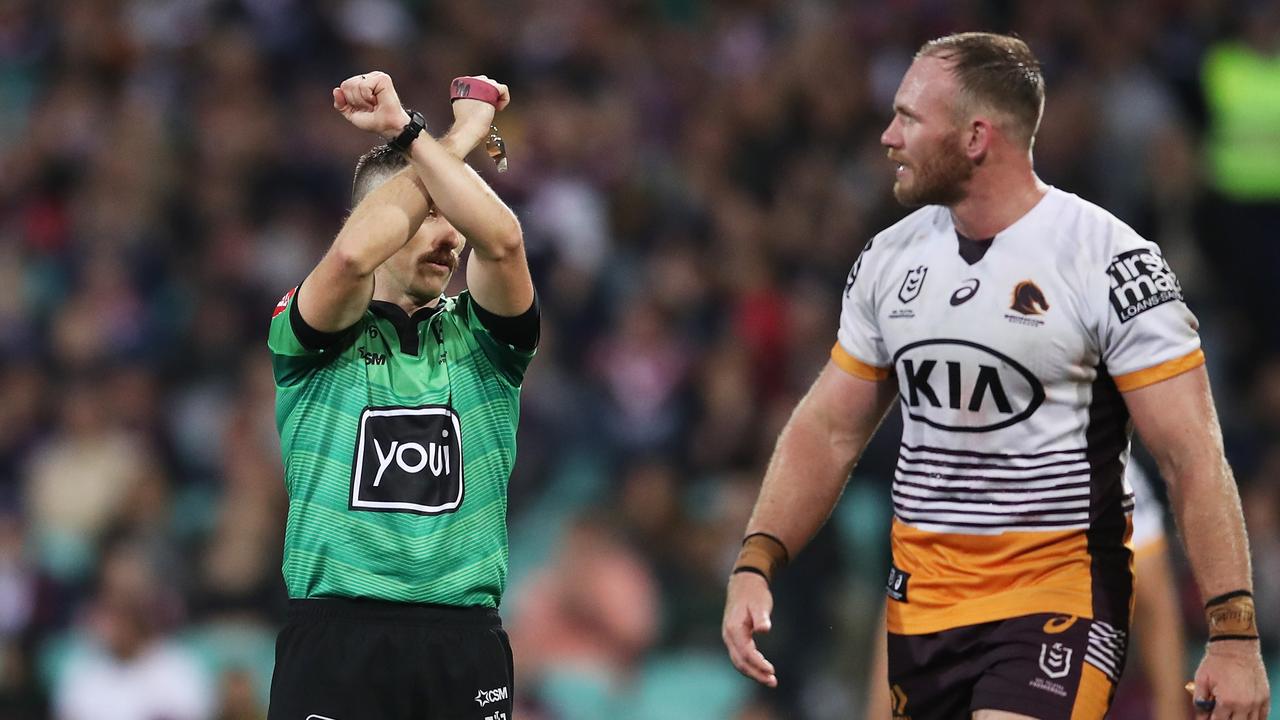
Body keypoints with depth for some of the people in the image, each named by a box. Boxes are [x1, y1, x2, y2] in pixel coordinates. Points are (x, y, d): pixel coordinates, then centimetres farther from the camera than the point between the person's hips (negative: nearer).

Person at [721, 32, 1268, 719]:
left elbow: (1192, 458, -12)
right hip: (919, 605, 6)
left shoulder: (1108, 261, -11)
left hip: (1060, 598, -6)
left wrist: (1234, 633, -18)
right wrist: (754, 566, -1)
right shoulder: (888, 260, 7)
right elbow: (827, 430, 13)